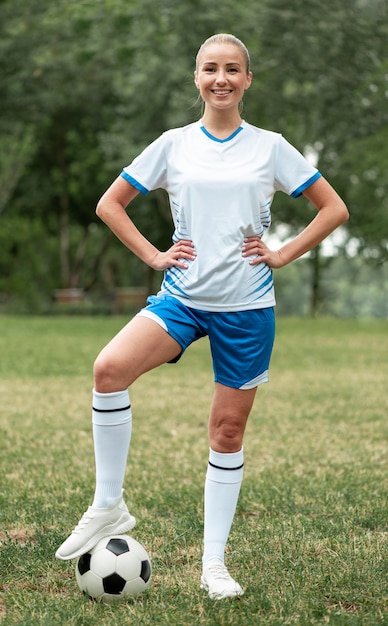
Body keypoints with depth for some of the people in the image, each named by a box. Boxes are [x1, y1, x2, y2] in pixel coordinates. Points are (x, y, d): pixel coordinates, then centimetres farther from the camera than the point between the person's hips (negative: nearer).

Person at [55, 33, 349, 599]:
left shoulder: (270, 148, 3)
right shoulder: (173, 145, 5)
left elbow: (334, 208, 8)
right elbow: (110, 204, 13)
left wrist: (282, 256, -1)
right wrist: (154, 255, 3)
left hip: (247, 306, 0)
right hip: (182, 297, 1)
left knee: (228, 429, 3)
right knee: (110, 368, -26)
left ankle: (214, 563, 15)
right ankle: (108, 507, -12)